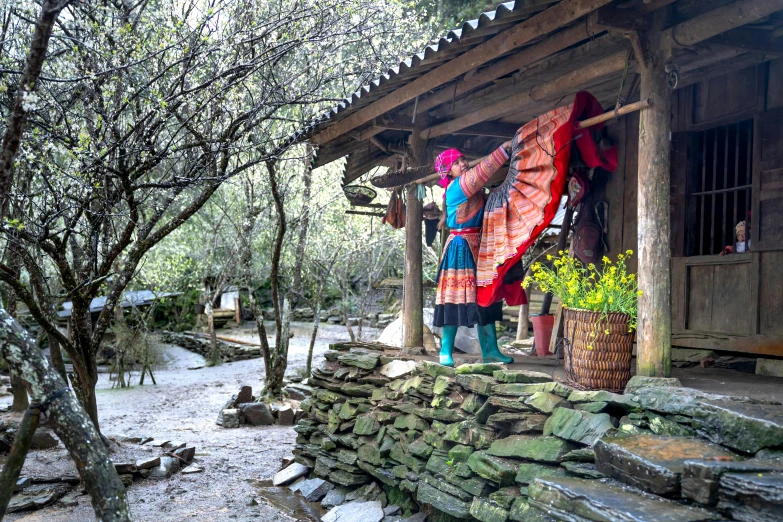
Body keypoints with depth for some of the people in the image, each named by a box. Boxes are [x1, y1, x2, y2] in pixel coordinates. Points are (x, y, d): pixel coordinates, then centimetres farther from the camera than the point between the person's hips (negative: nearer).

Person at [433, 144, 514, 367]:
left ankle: (490, 350, 13)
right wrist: (505, 148, -22)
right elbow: (483, 170, -21)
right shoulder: (457, 187, -11)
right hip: (461, 248, -8)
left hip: (478, 247, 8)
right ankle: (446, 352, 3)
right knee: (457, 298, -5)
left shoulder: (474, 188, 14)